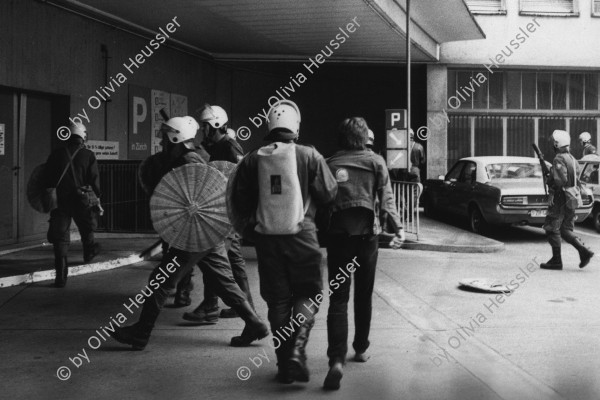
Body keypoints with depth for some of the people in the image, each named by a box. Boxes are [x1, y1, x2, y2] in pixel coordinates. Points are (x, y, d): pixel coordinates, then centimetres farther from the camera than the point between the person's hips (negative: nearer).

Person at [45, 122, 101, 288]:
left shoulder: (56, 154, 1)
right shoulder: (89, 155, -4)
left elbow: (48, 180, 2)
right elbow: (94, 181, -7)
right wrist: (96, 201, 1)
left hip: (60, 201, 1)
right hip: (81, 201, -1)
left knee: (60, 237, 1)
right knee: (87, 229, 26)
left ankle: (61, 274, -7)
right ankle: (89, 251, 51)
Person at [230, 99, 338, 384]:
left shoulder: (252, 160, -1)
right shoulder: (309, 156, -7)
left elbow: (239, 202, 2)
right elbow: (329, 194, -4)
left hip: (266, 239, 2)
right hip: (302, 236, -2)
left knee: (278, 300, 11)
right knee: (308, 294, 12)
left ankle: (284, 363, 15)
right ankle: (297, 350, -7)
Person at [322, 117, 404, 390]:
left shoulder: (329, 164, 4)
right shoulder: (375, 162, 4)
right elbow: (386, 199, -4)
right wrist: (398, 227, -4)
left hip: (338, 234, 0)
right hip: (367, 233, 1)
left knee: (338, 299, -3)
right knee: (363, 296, 17)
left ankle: (337, 360, -18)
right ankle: (361, 349, 30)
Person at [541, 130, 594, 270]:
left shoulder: (559, 160, -16)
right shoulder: (572, 159, 13)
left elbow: (560, 180, -26)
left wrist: (549, 181, -7)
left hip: (560, 199, -9)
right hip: (572, 200, 9)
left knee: (552, 229, 2)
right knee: (565, 230, 14)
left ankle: (556, 261, 4)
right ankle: (584, 251, -2)